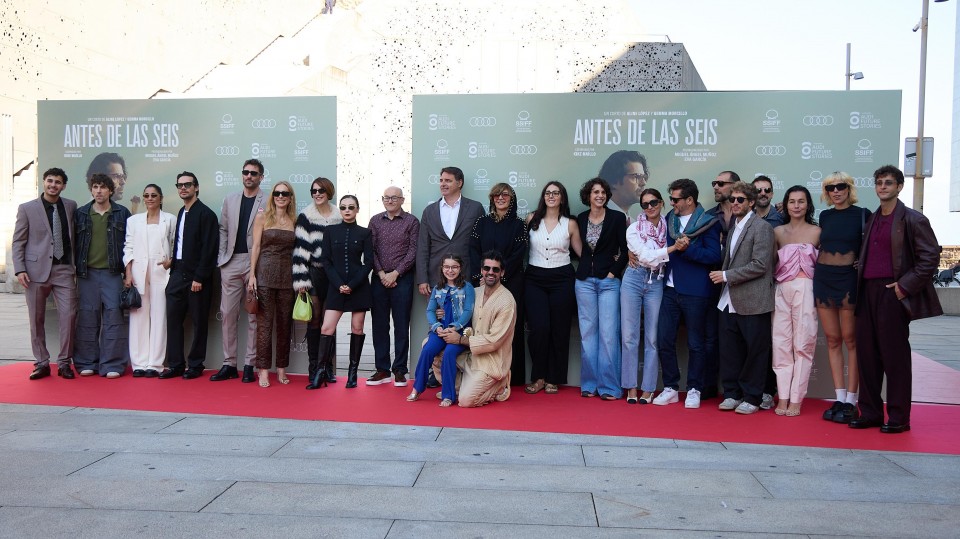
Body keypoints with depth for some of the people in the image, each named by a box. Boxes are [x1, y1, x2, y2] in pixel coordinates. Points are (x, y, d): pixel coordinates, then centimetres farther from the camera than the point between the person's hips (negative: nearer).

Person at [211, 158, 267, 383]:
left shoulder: (268, 202, 0)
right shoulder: (230, 199, 14)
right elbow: (223, 230, 15)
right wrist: (221, 259, 6)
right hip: (231, 262, 4)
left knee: (254, 316, 1)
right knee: (228, 314, 4)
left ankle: (249, 365, 8)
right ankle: (229, 364, 12)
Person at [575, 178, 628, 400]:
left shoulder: (617, 218, -1)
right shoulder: (580, 219, 8)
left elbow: (625, 250, -1)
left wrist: (613, 272, -6)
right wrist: (585, 267, 5)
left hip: (609, 281, -3)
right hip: (584, 281, 3)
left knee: (609, 333, -6)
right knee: (587, 332, 5)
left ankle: (609, 386, 1)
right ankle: (589, 384, 13)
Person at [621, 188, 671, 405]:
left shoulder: (669, 228, 7)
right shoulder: (634, 229, 0)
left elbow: (671, 260, 12)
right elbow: (646, 256, -12)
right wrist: (672, 248, -19)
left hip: (656, 283, 1)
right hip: (634, 279, -1)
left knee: (652, 337, 3)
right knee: (629, 335, 0)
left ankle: (648, 388, 10)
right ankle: (631, 387, 9)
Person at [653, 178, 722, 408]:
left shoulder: (708, 222, -6)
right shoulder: (669, 219, 12)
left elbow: (714, 255, -13)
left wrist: (687, 249, -20)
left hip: (695, 292, -5)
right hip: (670, 288, 5)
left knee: (696, 343, 6)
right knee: (664, 340, 5)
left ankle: (694, 390, 17)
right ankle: (670, 388, 18)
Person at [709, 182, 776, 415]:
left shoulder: (761, 227, -8)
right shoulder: (732, 227, 17)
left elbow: (760, 265, -16)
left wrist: (726, 275, -15)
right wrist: (722, 276, 7)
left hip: (752, 301, -7)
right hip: (730, 300, 7)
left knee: (755, 350, 3)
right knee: (729, 350, 9)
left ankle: (752, 398, 12)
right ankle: (732, 394, 19)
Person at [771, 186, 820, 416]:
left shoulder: (817, 232, 5)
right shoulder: (778, 231, 12)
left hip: (805, 290, -2)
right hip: (782, 290, 2)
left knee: (803, 343, -2)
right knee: (781, 343, 0)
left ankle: (796, 399, 3)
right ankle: (783, 397, 5)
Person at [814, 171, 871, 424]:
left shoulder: (862, 214, -2)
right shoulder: (825, 216, 11)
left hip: (849, 280, -4)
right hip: (823, 279, 5)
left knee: (850, 339, -1)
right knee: (832, 339, 6)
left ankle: (850, 402, 4)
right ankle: (839, 399, 11)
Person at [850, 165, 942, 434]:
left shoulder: (913, 220, -3)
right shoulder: (872, 220, 17)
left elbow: (931, 257, -8)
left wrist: (906, 285, -13)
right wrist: (859, 283, 10)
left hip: (892, 293, -6)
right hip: (868, 291, 6)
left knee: (894, 356, -1)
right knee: (866, 353, 7)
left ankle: (898, 418, 9)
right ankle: (870, 412, 16)